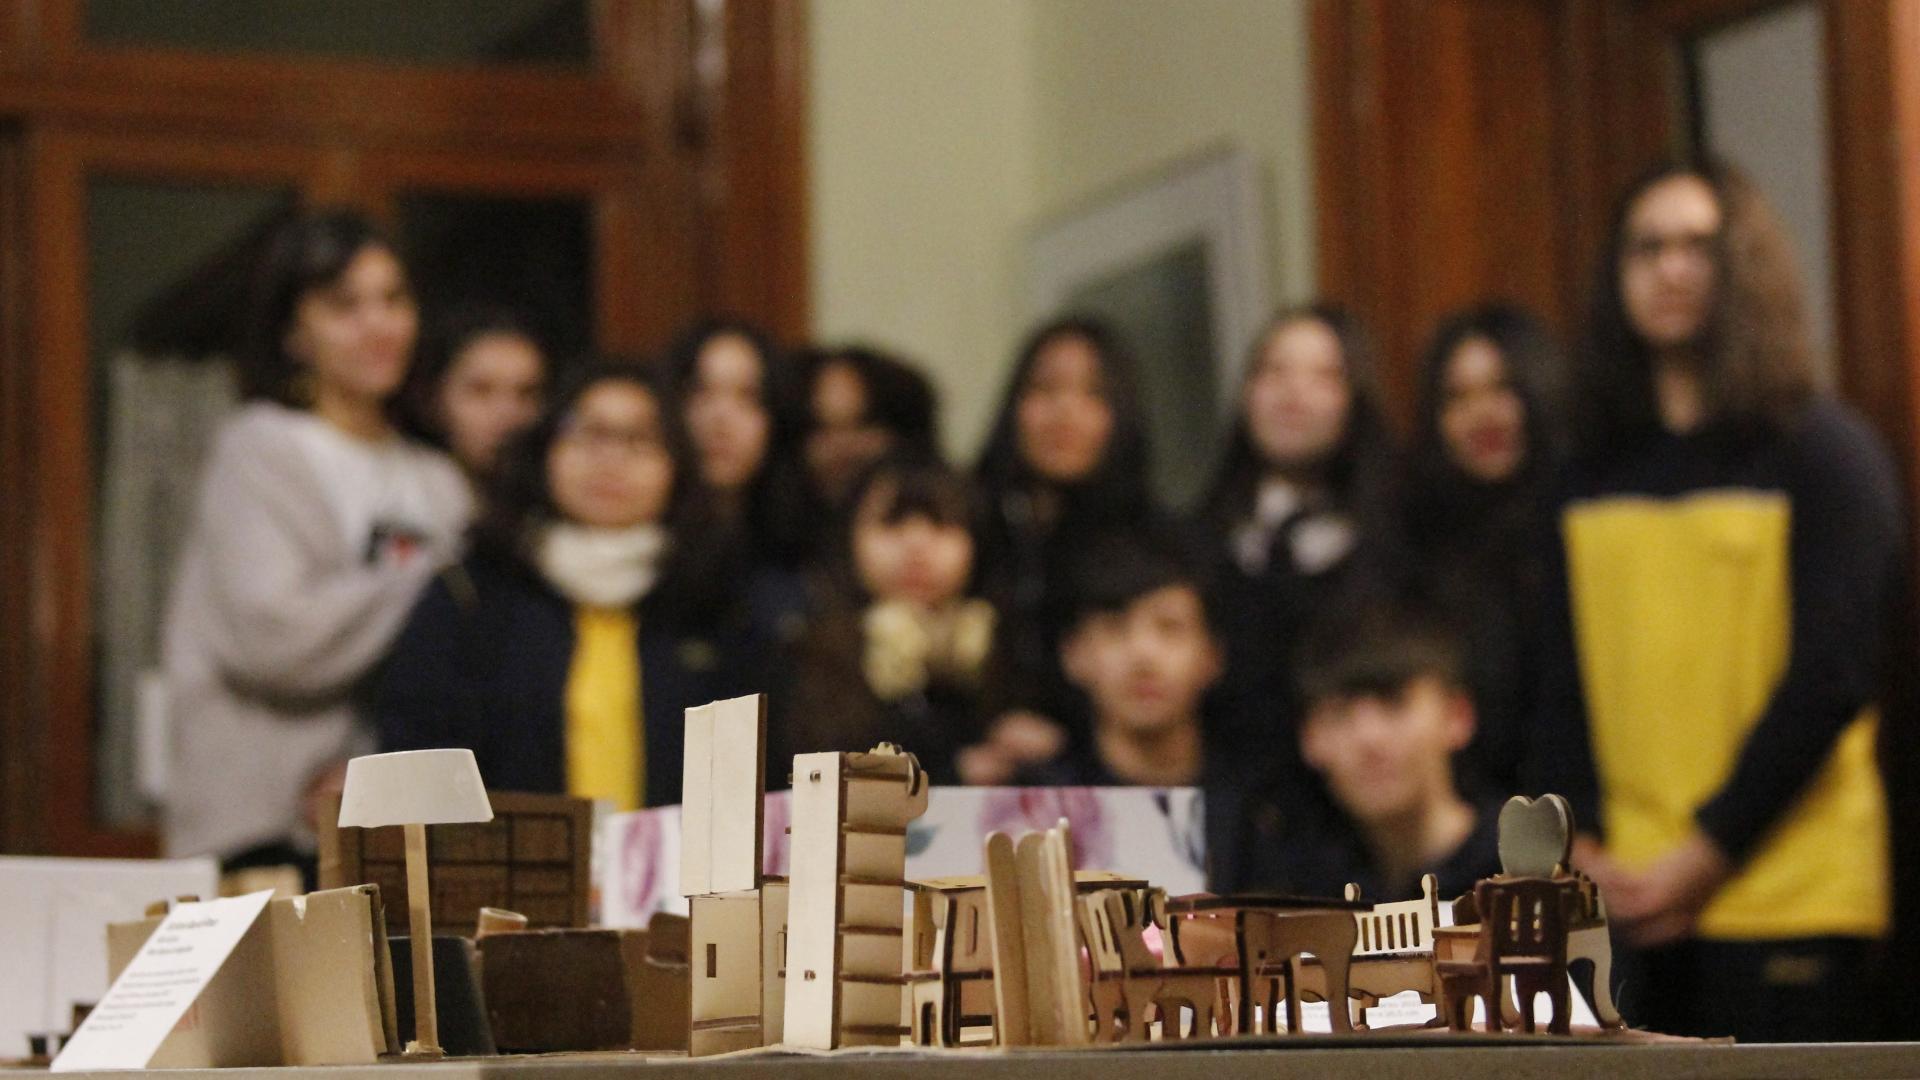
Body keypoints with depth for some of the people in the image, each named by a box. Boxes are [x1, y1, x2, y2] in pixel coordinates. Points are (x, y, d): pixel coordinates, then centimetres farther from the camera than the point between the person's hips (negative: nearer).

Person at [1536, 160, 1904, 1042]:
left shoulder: (1824, 453, 0)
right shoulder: (1595, 471, 13)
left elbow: (1830, 679, -7)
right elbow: (1568, 677, 11)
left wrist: (1708, 855, -12)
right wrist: (1579, 845, -3)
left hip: (1784, 900, -4)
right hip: (1630, 904, 4)